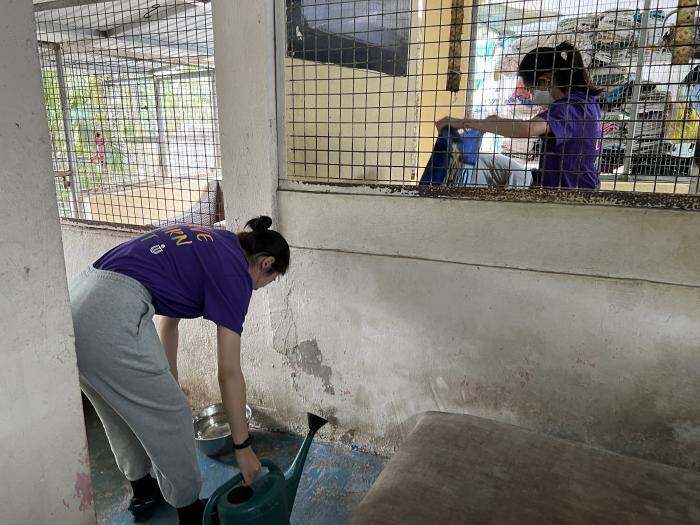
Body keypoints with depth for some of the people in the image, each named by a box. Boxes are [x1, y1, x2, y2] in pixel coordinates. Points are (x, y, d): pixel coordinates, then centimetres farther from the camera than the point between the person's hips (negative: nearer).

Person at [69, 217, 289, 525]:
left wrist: (168, 387, 32)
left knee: (125, 412, 27)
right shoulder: (234, 271, -2)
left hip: (77, 301, 9)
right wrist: (243, 446, 6)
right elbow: (229, 372, -3)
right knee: (170, 418, 11)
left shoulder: (208, 248, 22)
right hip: (112, 317, -9)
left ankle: (143, 494, 47)